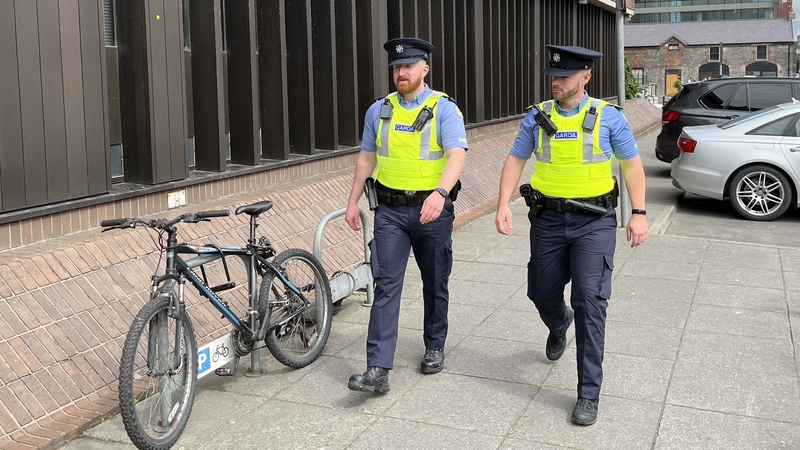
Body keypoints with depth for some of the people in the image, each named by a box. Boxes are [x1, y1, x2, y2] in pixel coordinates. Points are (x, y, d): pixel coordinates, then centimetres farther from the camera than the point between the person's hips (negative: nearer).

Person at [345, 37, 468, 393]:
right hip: (390, 210, 2)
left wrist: (440, 193, -37)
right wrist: (353, 202, 11)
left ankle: (435, 347, 34)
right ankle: (378, 370, -7)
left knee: (435, 284, 13)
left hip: (432, 209, -2)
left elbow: (457, 155, -20)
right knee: (386, 285, -5)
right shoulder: (379, 110, 6)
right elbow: (367, 157, 14)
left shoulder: (444, 109, -7)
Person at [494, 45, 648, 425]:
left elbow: (632, 165, 1)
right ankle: (559, 326, 53)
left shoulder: (608, 117, -4)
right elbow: (515, 160, 6)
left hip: (594, 222, -3)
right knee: (542, 294, 13)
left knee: (589, 302, -9)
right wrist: (503, 205, -6)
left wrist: (639, 214, -6)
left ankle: (589, 393, 1)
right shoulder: (537, 117, 2)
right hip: (547, 220, 3)